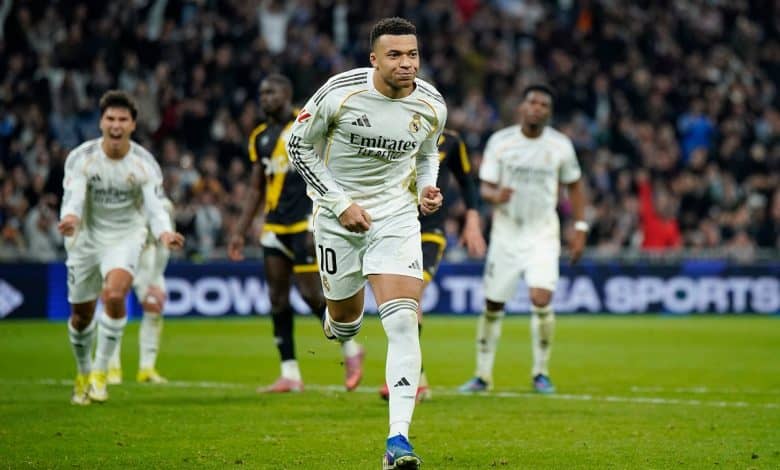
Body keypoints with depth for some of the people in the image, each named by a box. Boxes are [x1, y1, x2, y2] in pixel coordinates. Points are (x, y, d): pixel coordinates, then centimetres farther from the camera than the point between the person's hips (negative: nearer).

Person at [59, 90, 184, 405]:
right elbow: (73, 199, -23)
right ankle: (83, 373, 36)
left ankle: (100, 371, -12)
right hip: (86, 238, 1)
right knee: (81, 314, 9)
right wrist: (69, 218, -47)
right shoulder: (81, 158, -13)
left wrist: (164, 233, -42)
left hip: (125, 238, -1)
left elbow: (155, 208, -19)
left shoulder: (144, 164, -13)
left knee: (114, 295, -27)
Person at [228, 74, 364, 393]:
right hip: (275, 224, 7)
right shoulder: (260, 138, 14)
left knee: (310, 291, -10)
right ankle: (289, 373, 5)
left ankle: (350, 349, 11)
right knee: (277, 295, 2)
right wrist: (240, 232, 16)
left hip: (305, 220, -7)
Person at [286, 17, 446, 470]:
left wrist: (428, 188, -6)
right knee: (345, 319, 10)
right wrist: (341, 203, -11)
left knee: (403, 322, -16)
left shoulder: (432, 105, -6)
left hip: (397, 216, 1)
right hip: (339, 215, -1)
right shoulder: (339, 92, -16)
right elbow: (300, 146, -5)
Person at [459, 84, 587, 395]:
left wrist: (580, 228, 4)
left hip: (542, 235, -1)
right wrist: (495, 195, -28)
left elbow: (574, 186, 10)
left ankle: (541, 372, -1)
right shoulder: (500, 141, -4)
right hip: (506, 232, 1)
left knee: (541, 298, -18)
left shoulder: (560, 145, -3)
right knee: (493, 305, 4)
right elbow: (484, 187, -4)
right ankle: (483, 375, 20)